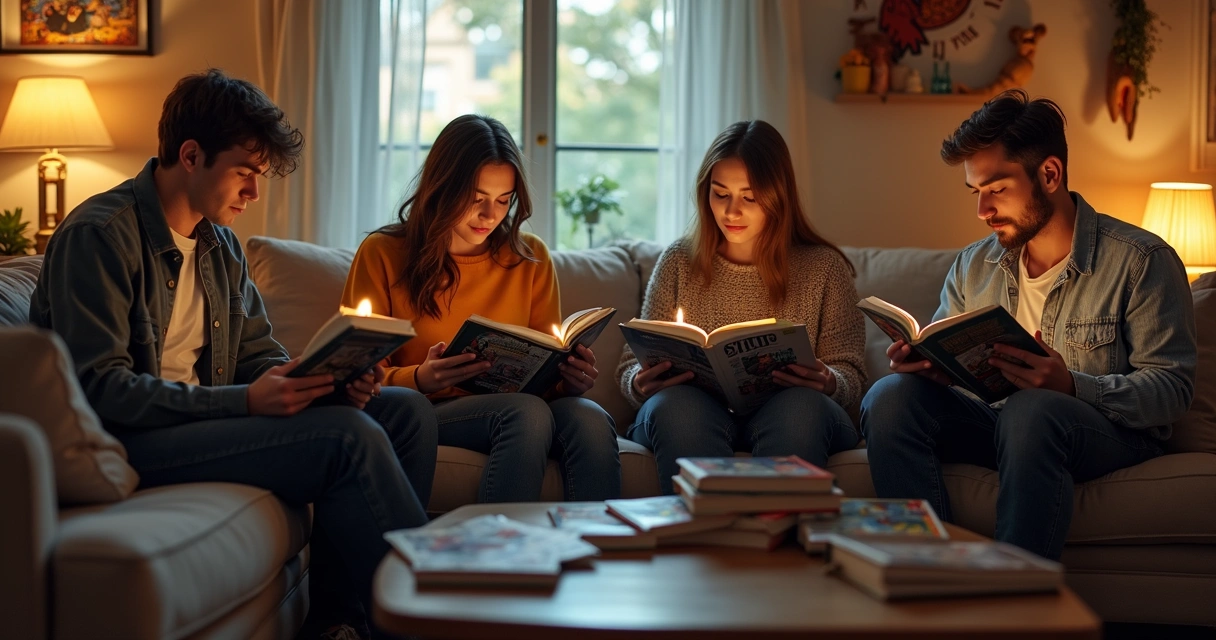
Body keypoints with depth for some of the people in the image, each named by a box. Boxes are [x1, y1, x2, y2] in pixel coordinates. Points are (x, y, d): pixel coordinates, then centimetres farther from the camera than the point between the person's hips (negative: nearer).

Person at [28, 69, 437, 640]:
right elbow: (100, 388, -19)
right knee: (350, 438, -26)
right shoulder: (97, 235, -12)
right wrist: (245, 401, -25)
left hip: (206, 417, 9)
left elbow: (260, 354, 17)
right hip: (126, 443, -9)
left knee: (407, 411, -2)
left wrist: (326, 381, -7)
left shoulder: (220, 244, 16)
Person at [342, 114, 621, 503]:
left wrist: (571, 378, -10)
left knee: (589, 419, -31)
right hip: (422, 413, -3)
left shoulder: (530, 258, 14)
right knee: (527, 412, -35)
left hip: (510, 408, 3)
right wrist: (418, 379, -20)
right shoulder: (382, 255, 4)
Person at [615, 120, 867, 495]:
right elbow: (632, 363, 10)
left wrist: (829, 383, -18)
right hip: (693, 420, 1)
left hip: (786, 418, 0)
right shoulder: (679, 262, 10)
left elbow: (851, 375, 7)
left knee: (802, 406, -35)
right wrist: (640, 383, -15)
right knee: (675, 404, -34)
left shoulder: (824, 267, 8)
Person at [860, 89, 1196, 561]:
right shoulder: (972, 267, 12)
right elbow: (942, 360, 15)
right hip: (995, 422, 5)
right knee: (892, 395, -22)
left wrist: (1073, 387, -28)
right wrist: (924, 363, -11)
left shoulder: (1141, 260, -5)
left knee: (1033, 410, -39)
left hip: (1112, 432, -5)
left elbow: (1172, 389, -10)